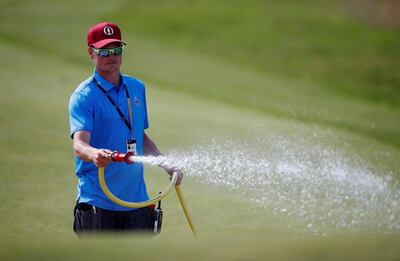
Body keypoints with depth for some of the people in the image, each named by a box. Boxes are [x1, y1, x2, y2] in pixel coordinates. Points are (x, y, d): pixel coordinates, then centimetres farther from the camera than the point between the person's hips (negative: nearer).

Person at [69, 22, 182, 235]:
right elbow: (79, 144, -24)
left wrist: (167, 165, 12)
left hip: (137, 199, 6)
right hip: (98, 200, -6)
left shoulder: (137, 88, 12)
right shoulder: (83, 96, -9)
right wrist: (94, 154, -45)